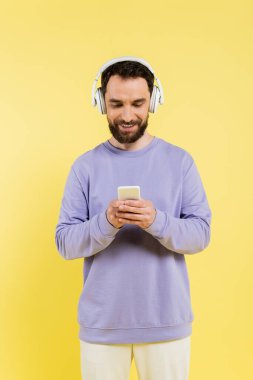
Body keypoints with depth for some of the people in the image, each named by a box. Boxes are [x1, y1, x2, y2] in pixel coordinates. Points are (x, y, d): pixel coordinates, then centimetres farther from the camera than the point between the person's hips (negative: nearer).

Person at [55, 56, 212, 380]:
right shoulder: (85, 165, -1)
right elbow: (65, 243, -5)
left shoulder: (180, 161, -1)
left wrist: (157, 221, -25)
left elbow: (201, 234, -6)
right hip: (100, 322, 0)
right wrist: (106, 223, -23)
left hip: (167, 321, 0)